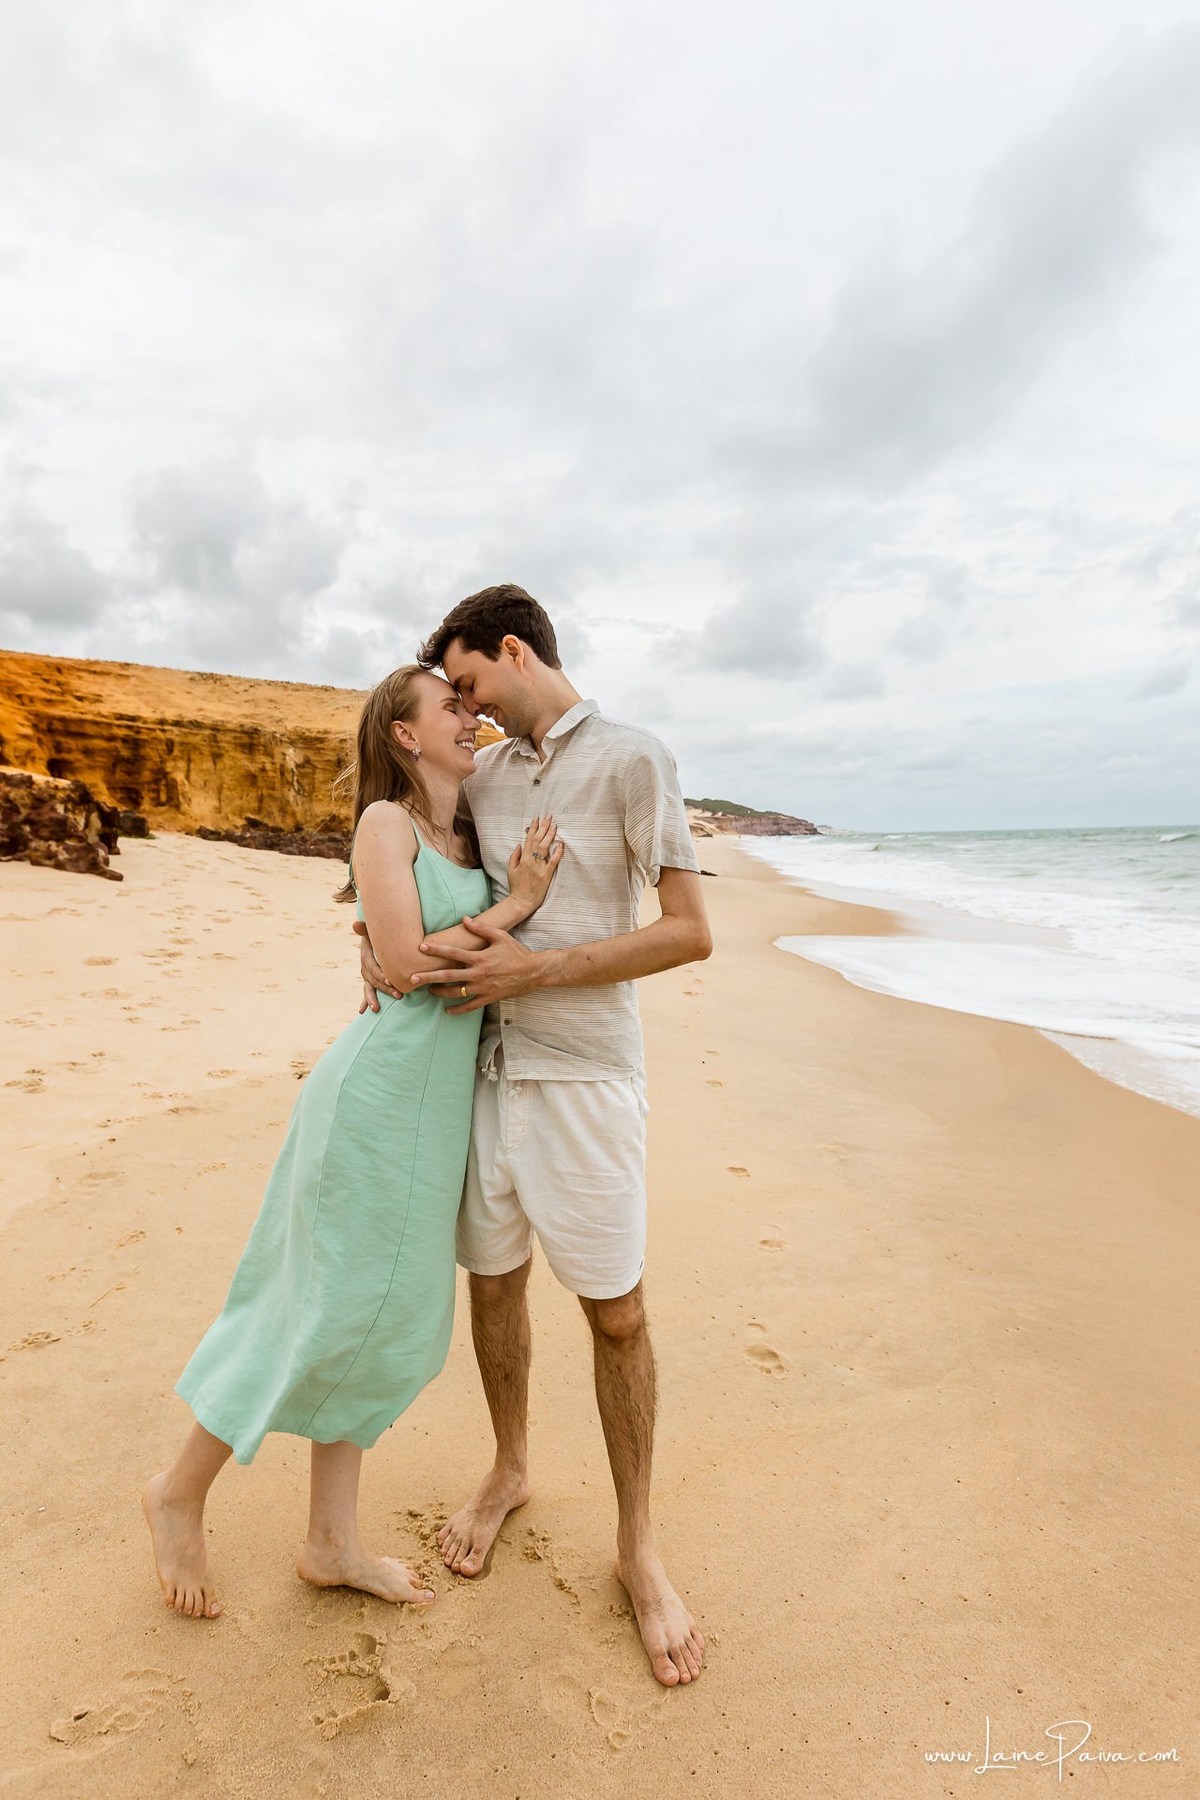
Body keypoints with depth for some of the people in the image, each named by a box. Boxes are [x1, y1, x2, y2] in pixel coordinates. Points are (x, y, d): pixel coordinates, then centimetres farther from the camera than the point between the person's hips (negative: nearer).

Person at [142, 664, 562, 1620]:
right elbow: (407, 962, -18)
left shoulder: (473, 839, 10)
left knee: (391, 1314, 14)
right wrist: (515, 906, -13)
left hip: (443, 1097, 8)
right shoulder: (386, 822, -10)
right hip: (383, 1084, -7)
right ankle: (181, 1493, 29)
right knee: (335, 1307, 4)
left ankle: (334, 1542, 30)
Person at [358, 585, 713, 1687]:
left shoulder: (632, 761, -7)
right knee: (494, 1279, 17)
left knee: (616, 1312, 5)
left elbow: (690, 933, -12)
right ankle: (509, 1471, 42)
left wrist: (537, 969, -17)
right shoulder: (483, 775, 10)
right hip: (485, 1066, 5)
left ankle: (638, 1545, 27)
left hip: (584, 1074, -5)